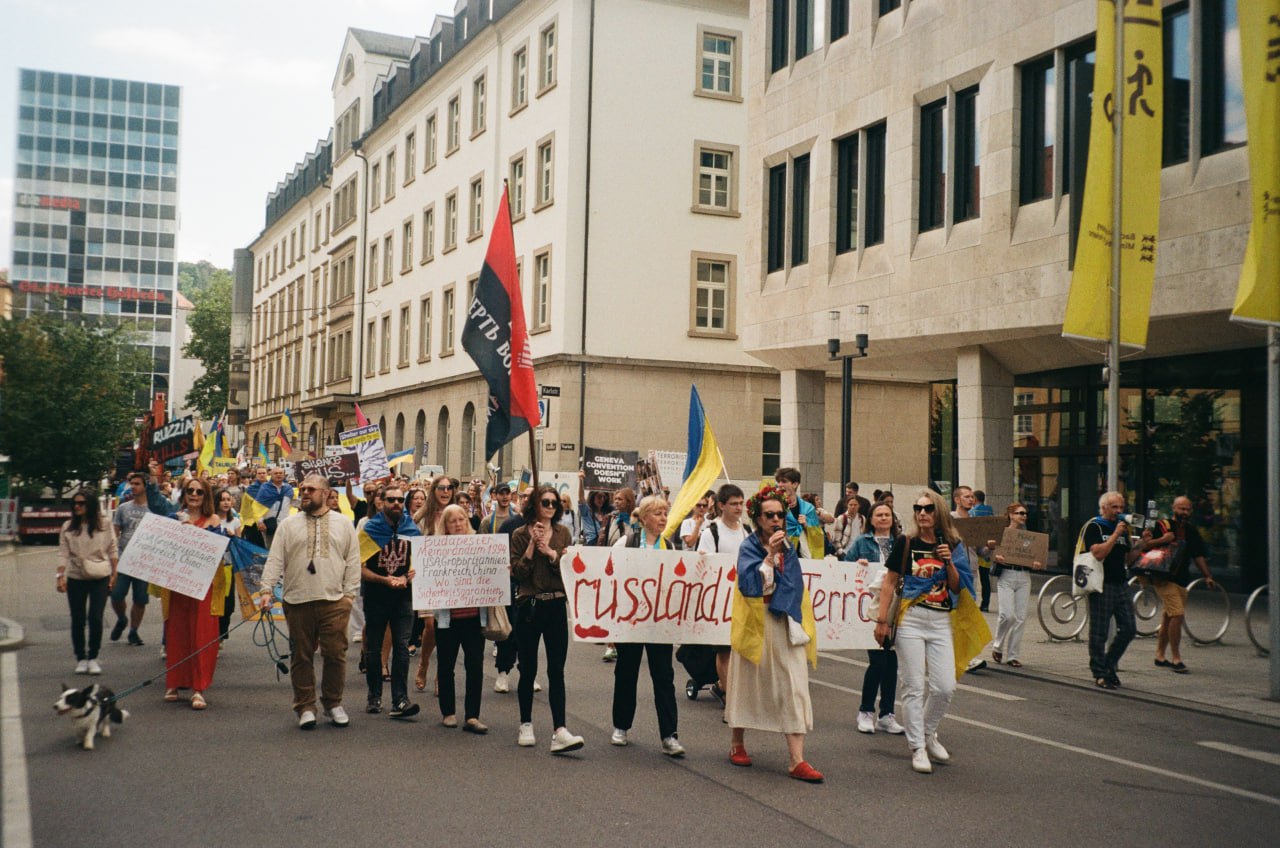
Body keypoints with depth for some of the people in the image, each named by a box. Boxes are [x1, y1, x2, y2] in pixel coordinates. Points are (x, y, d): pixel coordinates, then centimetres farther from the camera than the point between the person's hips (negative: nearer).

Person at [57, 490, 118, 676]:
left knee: (95, 618, -7)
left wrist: (114, 573, 2)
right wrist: (60, 575, -9)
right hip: (75, 578, 2)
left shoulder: (104, 524, -1)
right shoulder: (68, 527, 2)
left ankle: (93, 658, 7)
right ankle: (81, 659, 17)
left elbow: (113, 550, 4)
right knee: (78, 620, 6)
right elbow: (63, 553, 1)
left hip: (100, 578, -2)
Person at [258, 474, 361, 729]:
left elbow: (353, 562, 7)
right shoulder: (288, 525, 8)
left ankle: (333, 703, 17)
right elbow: (275, 560, 3)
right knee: (302, 656, 6)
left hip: (334, 601, 0)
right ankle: (305, 707, 15)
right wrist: (267, 590, -7)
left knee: (335, 655, 1)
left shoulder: (344, 524, 8)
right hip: (297, 601, 1)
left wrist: (349, 593, -1)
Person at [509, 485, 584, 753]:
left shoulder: (562, 533, 7)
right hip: (529, 607, -1)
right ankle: (526, 725, 22)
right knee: (528, 669, 7)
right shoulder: (521, 534, 0)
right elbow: (517, 573, -7)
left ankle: (560, 731, -10)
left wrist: (550, 552, -14)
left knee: (556, 670, -5)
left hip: (556, 606, 1)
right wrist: (532, 546, -14)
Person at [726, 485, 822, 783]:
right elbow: (749, 584, -19)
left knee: (793, 687, -5)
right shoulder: (749, 547, -4)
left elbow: (796, 589, 10)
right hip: (755, 625, -3)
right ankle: (737, 744, 29)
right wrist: (771, 554, -23)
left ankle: (797, 760, -7)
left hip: (785, 625, 4)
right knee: (748, 683, 9)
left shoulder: (789, 549, 10)